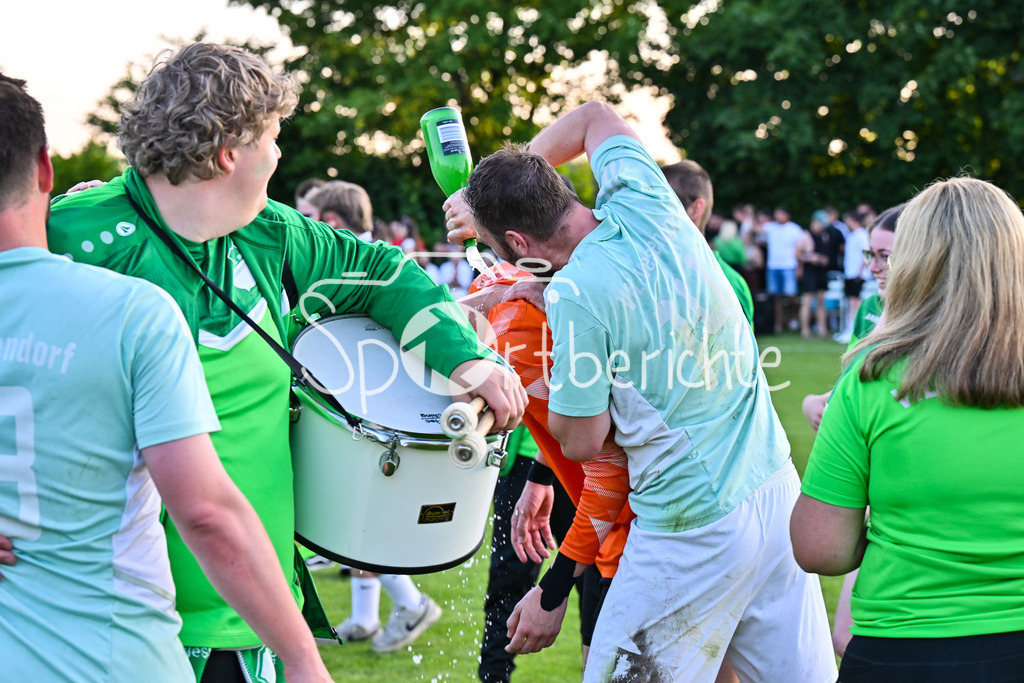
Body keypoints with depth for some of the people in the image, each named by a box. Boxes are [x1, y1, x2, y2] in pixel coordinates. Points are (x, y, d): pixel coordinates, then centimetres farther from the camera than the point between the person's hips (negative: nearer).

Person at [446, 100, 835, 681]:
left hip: (696, 532, -7)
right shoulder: (648, 205, 1)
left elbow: (582, 442, -9)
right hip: (777, 489, 8)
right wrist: (501, 193, 23)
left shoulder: (576, 294, -18)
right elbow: (596, 116, 22)